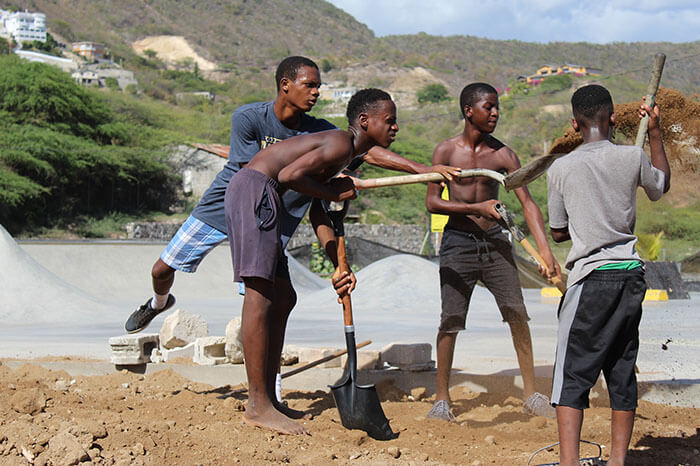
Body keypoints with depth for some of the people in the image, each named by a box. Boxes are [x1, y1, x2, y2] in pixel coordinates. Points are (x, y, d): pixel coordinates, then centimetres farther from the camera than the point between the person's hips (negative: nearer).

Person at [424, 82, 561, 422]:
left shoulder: (503, 154, -1)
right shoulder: (446, 151, -4)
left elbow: (527, 202, -5)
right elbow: (432, 202, -6)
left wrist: (544, 249, -16)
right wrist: (478, 207, -18)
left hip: (494, 241, 2)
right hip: (458, 241, -2)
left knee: (517, 314, -3)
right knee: (450, 320, -3)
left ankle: (531, 393, 8)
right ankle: (442, 398, 10)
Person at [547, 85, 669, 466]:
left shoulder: (561, 169, -4)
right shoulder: (633, 158, -1)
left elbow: (557, 232, 5)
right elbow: (661, 186, 23)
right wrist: (655, 133, 28)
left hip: (591, 277, -3)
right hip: (631, 276, 3)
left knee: (574, 371, -1)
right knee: (622, 369, 12)